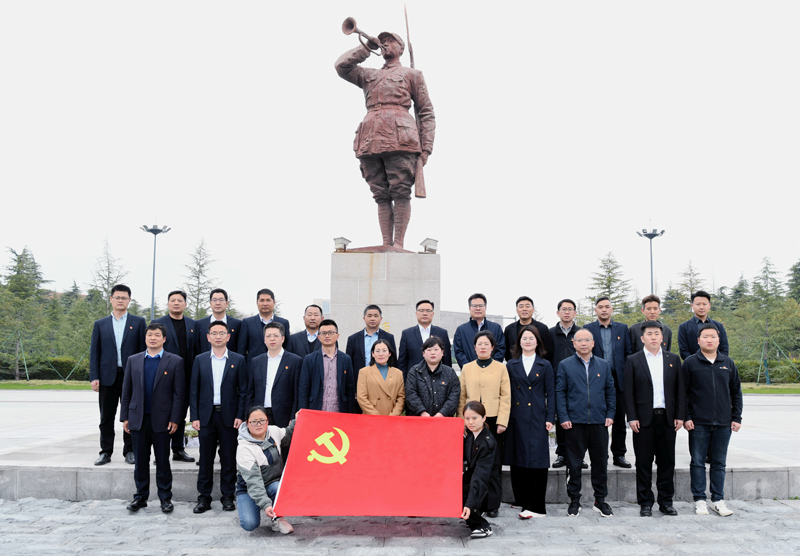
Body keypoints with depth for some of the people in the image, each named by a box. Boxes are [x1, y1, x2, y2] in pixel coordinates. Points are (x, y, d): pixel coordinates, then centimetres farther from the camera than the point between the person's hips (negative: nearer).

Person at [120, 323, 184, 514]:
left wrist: (175, 419, -9)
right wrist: (125, 417, 4)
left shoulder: (175, 361, 0)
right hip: (137, 419, 2)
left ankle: (165, 498, 14)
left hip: (161, 419, -2)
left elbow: (178, 392, -3)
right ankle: (141, 497, 20)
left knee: (163, 461, 5)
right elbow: (126, 390, 9)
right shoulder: (133, 360, 9)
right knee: (140, 460, 9)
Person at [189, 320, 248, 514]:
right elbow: (194, 390, 6)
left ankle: (227, 497, 14)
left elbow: (243, 390, 2)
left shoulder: (238, 360, 3)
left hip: (229, 416, -1)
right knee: (206, 458, 5)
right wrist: (194, 416, -1)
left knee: (229, 459, 4)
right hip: (206, 416, 1)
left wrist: (240, 416, -6)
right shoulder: (200, 360, 7)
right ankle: (204, 498, 13)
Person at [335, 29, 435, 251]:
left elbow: (426, 113, 13)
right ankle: (386, 245, -1)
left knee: (400, 193, -10)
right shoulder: (369, 76, 30)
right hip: (371, 140, 4)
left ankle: (398, 245, -9)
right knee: (381, 196, -1)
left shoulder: (412, 75, 19)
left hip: (399, 139, -4)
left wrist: (426, 147, 1)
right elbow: (342, 66, 16)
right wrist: (367, 47, 20)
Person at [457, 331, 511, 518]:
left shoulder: (500, 368, 6)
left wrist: (502, 422, -7)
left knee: (494, 465, 1)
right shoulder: (466, 368, 11)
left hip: (494, 421, -1)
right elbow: (462, 397, 9)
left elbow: (506, 397, 2)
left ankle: (492, 505, 9)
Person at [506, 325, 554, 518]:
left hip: (537, 419, -2)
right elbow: (507, 393, 9)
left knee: (537, 460, -6)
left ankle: (536, 506, -3)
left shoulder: (545, 366, 7)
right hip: (517, 419, 2)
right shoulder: (511, 365, 10)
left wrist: (550, 418, -3)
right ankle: (522, 500, 17)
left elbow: (550, 394, 5)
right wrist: (505, 418, 3)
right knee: (518, 459, 5)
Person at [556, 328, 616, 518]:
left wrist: (610, 414, 2)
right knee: (574, 463, 3)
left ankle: (600, 500, 19)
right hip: (575, 422, -2)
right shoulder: (565, 365, 3)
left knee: (600, 462, 7)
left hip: (599, 423, 2)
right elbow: (560, 393, 1)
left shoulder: (604, 365, 11)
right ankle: (574, 500, 14)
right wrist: (563, 417, -7)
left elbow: (610, 391, 13)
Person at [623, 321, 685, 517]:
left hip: (667, 418, 2)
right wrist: (632, 418, -8)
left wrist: (680, 416, 0)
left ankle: (666, 501, 18)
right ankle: (645, 503, 11)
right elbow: (628, 392, -1)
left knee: (667, 462, 7)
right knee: (644, 463, 3)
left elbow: (680, 390, 8)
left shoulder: (673, 359, 9)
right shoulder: (633, 361, 2)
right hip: (644, 419, -2)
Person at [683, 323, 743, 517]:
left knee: (719, 463, 9)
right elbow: (682, 393, 0)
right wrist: (686, 417, -6)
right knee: (698, 462, 3)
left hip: (723, 423, 2)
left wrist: (736, 418, 7)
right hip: (698, 423, -2)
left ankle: (718, 500, 18)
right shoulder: (690, 363, -1)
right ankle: (700, 500, 12)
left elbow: (736, 392, 13)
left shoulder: (728, 363, 8)